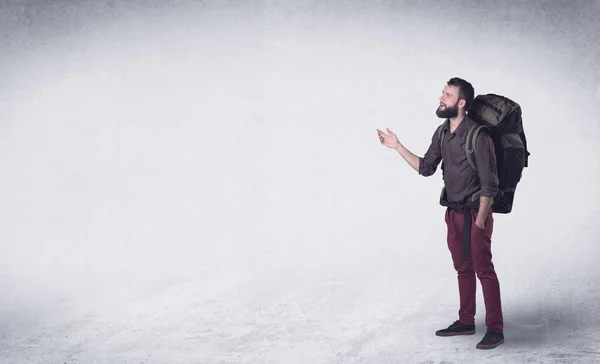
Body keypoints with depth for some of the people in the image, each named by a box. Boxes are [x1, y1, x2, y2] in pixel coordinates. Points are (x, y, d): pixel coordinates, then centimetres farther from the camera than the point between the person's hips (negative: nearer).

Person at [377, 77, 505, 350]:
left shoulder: (477, 136, -19)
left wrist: (479, 222, -18)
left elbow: (489, 184, -18)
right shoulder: (442, 133, 5)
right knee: (463, 268, 15)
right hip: (453, 212, 8)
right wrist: (397, 147, 8)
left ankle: (495, 330, 4)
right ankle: (466, 322, 27)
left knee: (483, 269, -3)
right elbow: (426, 168, 12)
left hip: (475, 213, -8)